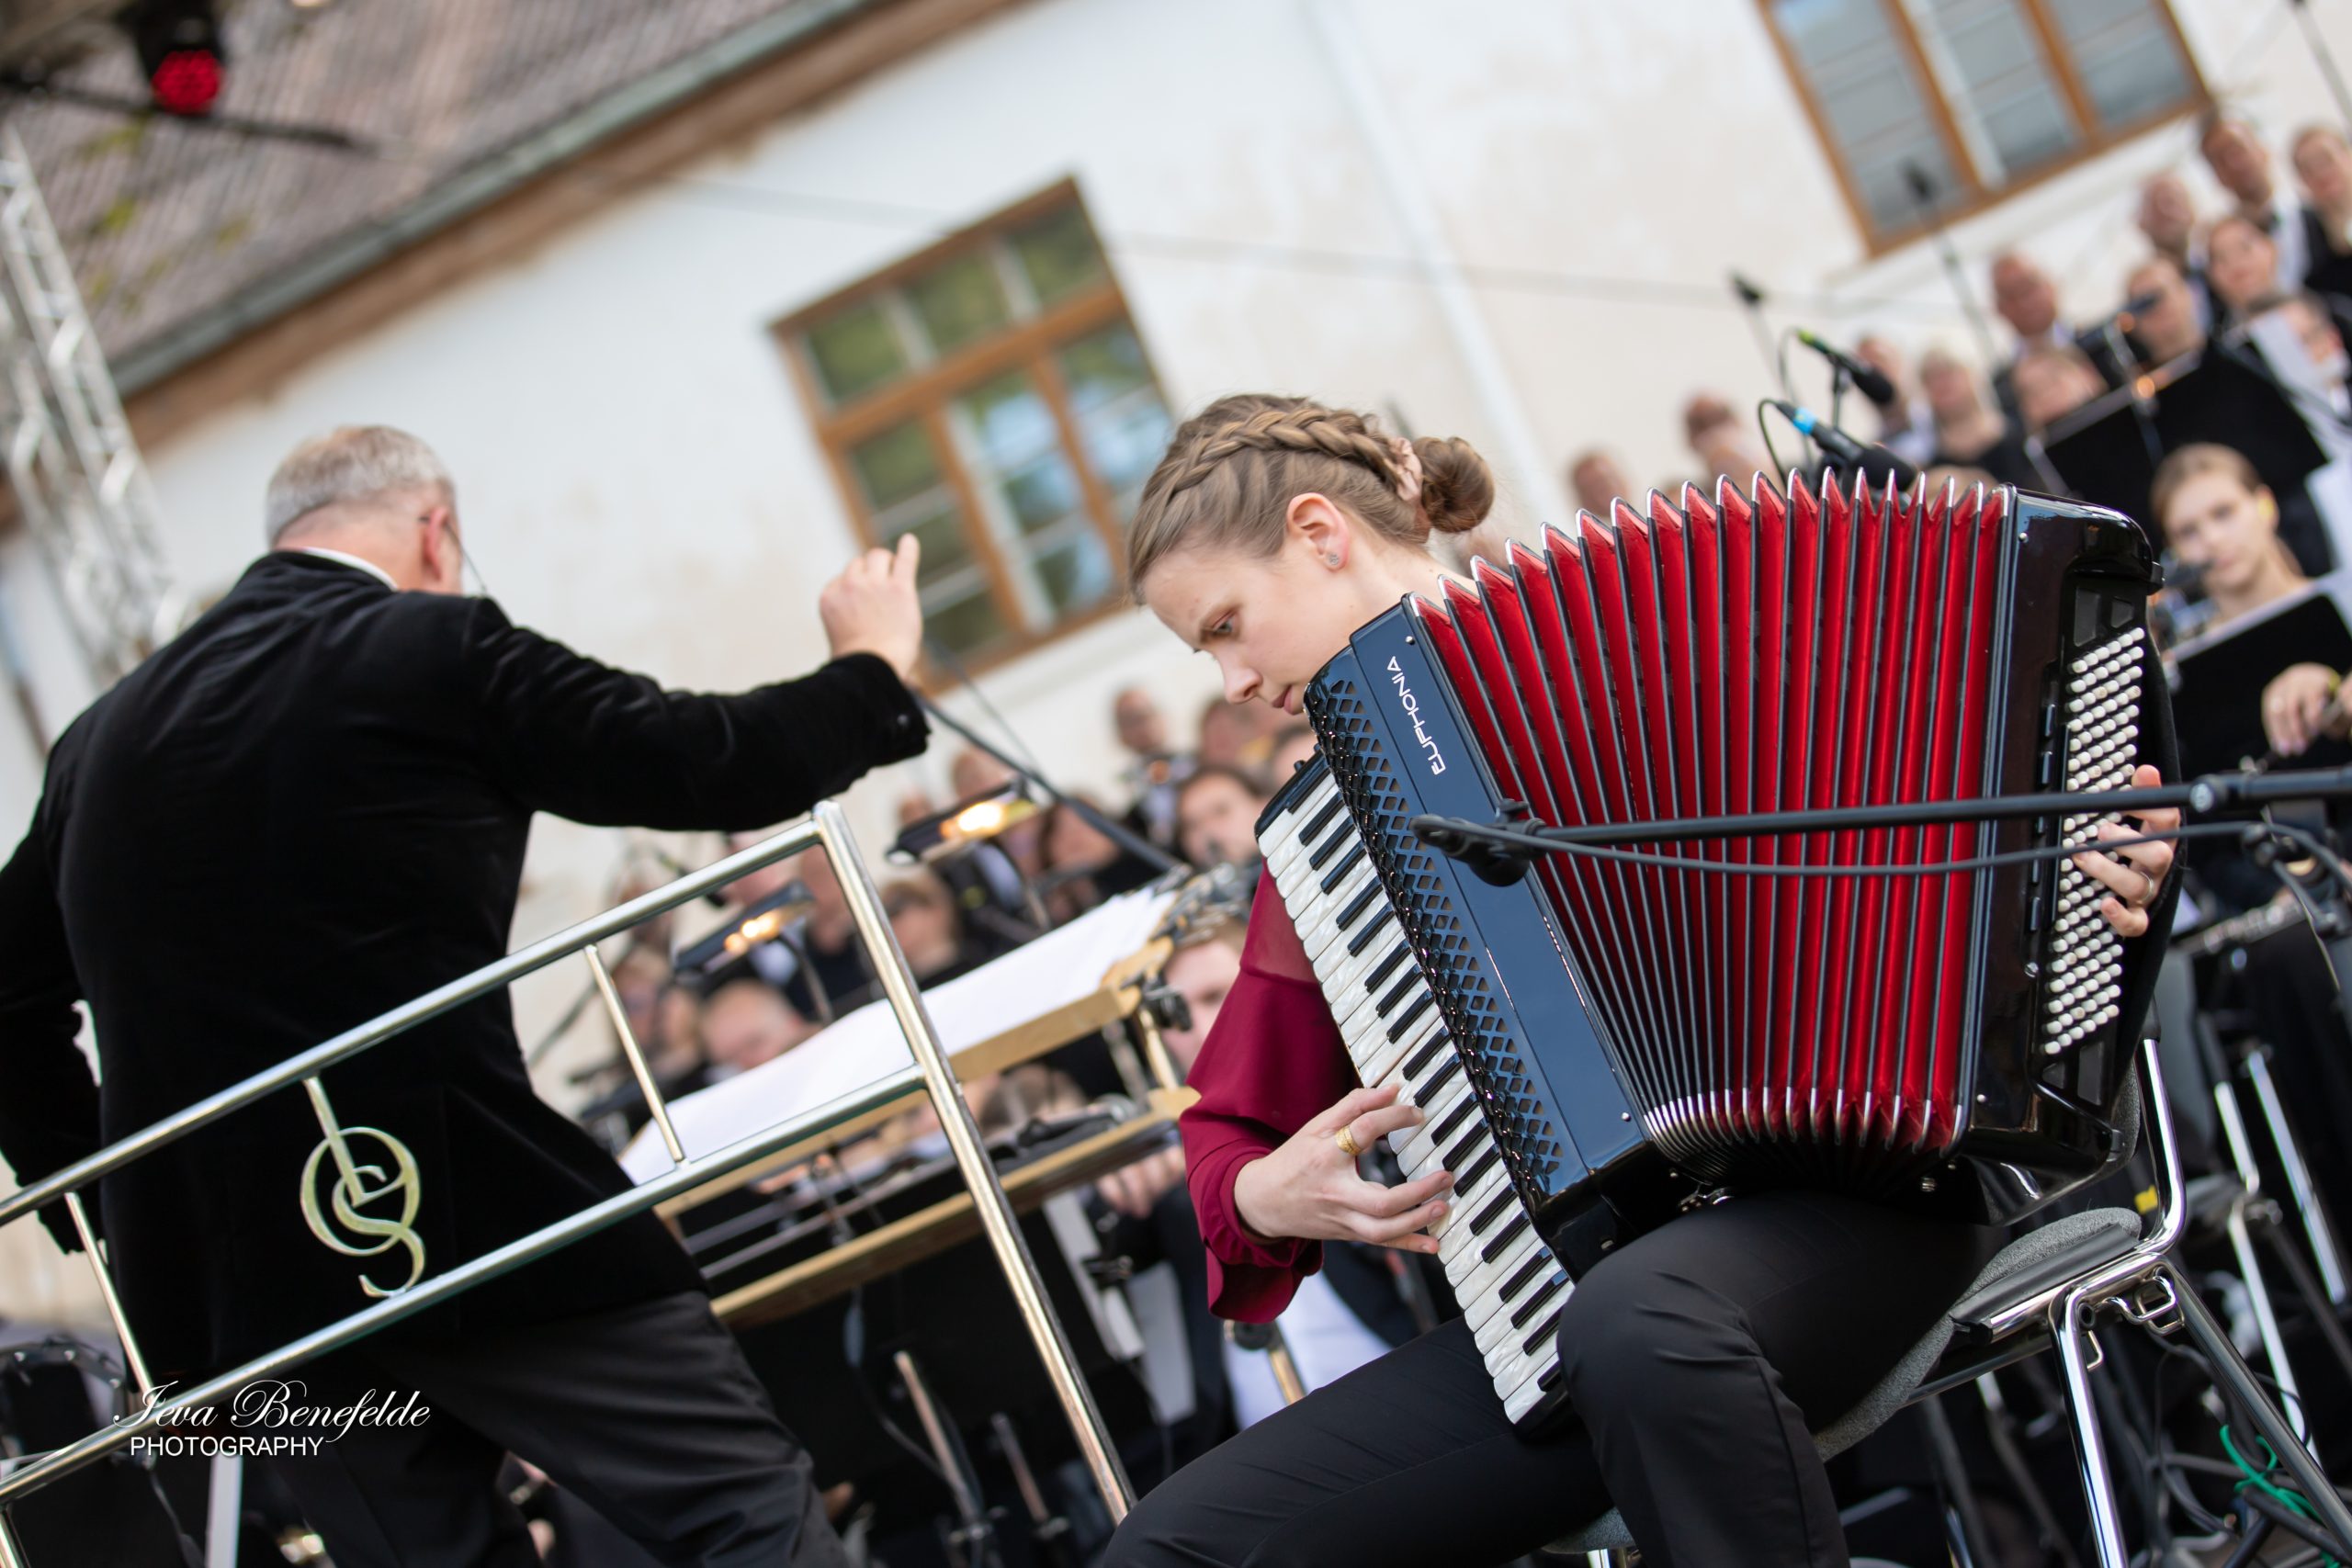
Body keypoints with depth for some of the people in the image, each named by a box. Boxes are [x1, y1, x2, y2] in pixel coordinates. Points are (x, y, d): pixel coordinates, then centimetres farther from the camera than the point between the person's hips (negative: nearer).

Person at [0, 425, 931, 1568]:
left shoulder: (104, 734, 14)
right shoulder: (438, 652, -4)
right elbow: (713, 763, -1)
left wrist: (109, 1196, 25)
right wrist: (871, 670, 16)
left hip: (225, 1287, 7)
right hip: (462, 1212, -6)